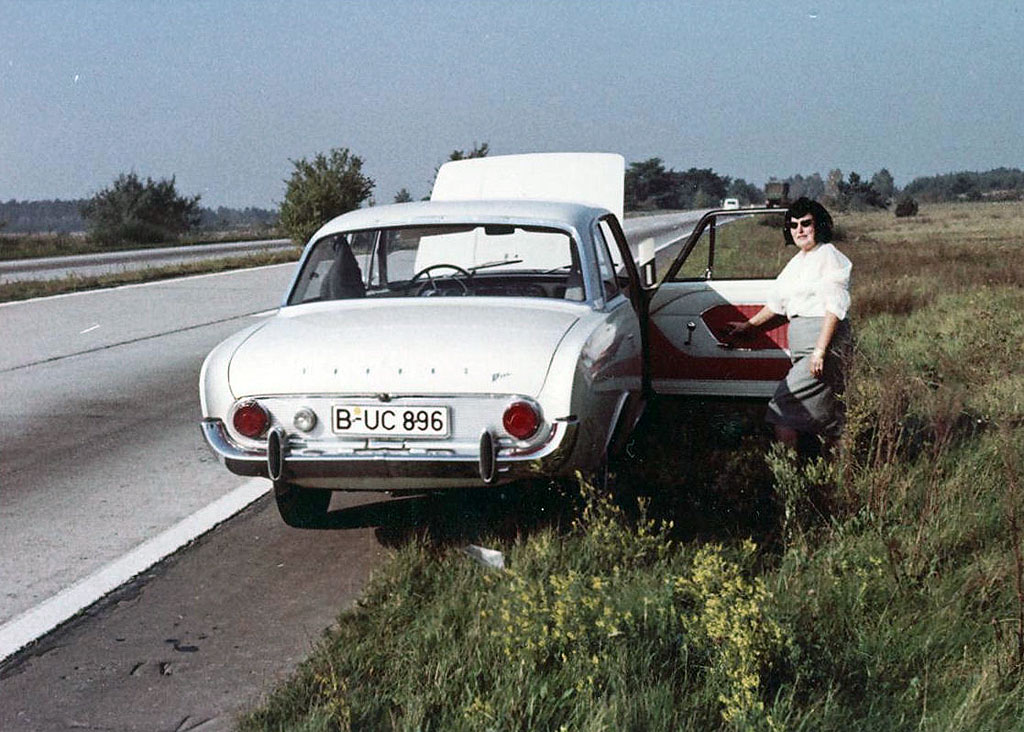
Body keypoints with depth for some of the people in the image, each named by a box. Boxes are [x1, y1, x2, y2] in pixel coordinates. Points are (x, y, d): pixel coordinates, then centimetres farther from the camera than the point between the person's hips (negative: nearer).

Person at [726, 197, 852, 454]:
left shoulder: (829, 256, -5)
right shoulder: (797, 262, 21)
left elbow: (835, 307, -14)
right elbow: (777, 303, 32)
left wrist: (820, 350, -21)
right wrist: (748, 326, 38)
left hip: (824, 340, -9)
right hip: (801, 348, 9)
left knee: (782, 407, -14)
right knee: (825, 414, 9)